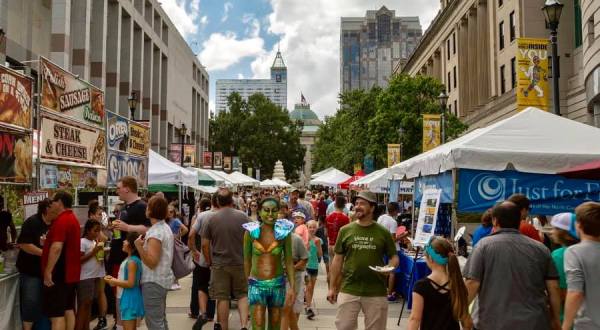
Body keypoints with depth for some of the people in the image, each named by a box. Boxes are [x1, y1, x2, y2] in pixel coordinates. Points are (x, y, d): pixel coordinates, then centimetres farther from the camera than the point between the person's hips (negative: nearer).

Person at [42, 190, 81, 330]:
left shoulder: (61, 220, -17)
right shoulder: (72, 219, 15)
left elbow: (57, 247, -25)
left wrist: (48, 272, -22)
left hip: (59, 273, -10)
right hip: (70, 272, 10)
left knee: (56, 314, -6)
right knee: (68, 309, 13)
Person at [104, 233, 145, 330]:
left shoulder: (132, 261, -19)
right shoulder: (132, 259, 11)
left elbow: (130, 283, -23)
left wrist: (114, 282, -12)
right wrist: (114, 280, 9)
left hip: (130, 298, -10)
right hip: (130, 297, 10)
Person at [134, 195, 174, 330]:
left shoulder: (155, 233, -21)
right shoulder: (166, 228, 10)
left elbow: (152, 262, -24)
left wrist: (139, 247, -28)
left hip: (153, 282, -10)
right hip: (162, 278, 10)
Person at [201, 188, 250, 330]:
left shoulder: (211, 219, -5)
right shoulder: (243, 216, -4)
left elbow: (205, 244, -3)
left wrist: (209, 261, 12)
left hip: (219, 265, -1)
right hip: (241, 263, 1)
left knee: (222, 298, 8)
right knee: (242, 295, 12)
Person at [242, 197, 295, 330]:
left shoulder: (284, 232, -4)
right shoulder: (251, 231, -4)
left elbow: (289, 261, -1)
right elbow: (247, 260, 4)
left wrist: (292, 287, -5)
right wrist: (245, 285, 9)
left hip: (277, 285, 1)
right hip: (256, 284, -1)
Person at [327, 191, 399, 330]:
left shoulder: (383, 232, 0)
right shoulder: (345, 230, 2)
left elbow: (394, 257, 6)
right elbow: (338, 260, 6)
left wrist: (389, 268, -16)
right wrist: (332, 287, 6)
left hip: (376, 292, 0)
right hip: (348, 290, 1)